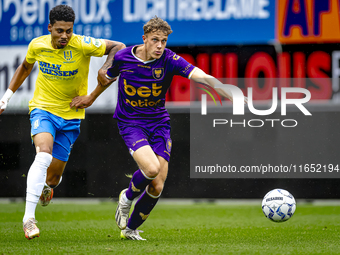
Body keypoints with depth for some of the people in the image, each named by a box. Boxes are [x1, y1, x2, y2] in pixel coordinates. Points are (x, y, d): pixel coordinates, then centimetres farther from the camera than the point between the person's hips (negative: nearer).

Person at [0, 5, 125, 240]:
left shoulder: (82, 45, -16)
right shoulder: (37, 46, -7)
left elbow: (118, 47, -9)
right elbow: (26, 67, 15)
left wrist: (106, 68, -27)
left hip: (70, 116, 1)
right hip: (43, 108, -1)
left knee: (54, 174, 6)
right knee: (43, 156, -28)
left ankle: (47, 186, 47)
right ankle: (29, 217, -29)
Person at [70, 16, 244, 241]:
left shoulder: (169, 60, -13)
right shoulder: (123, 58, -10)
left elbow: (201, 76, -26)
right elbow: (108, 78, 14)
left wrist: (230, 95, -39)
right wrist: (91, 98, 29)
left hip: (159, 123, 2)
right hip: (130, 123, -2)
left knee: (157, 187, -2)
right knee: (151, 168, -28)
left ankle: (130, 229, 23)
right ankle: (127, 197, 6)